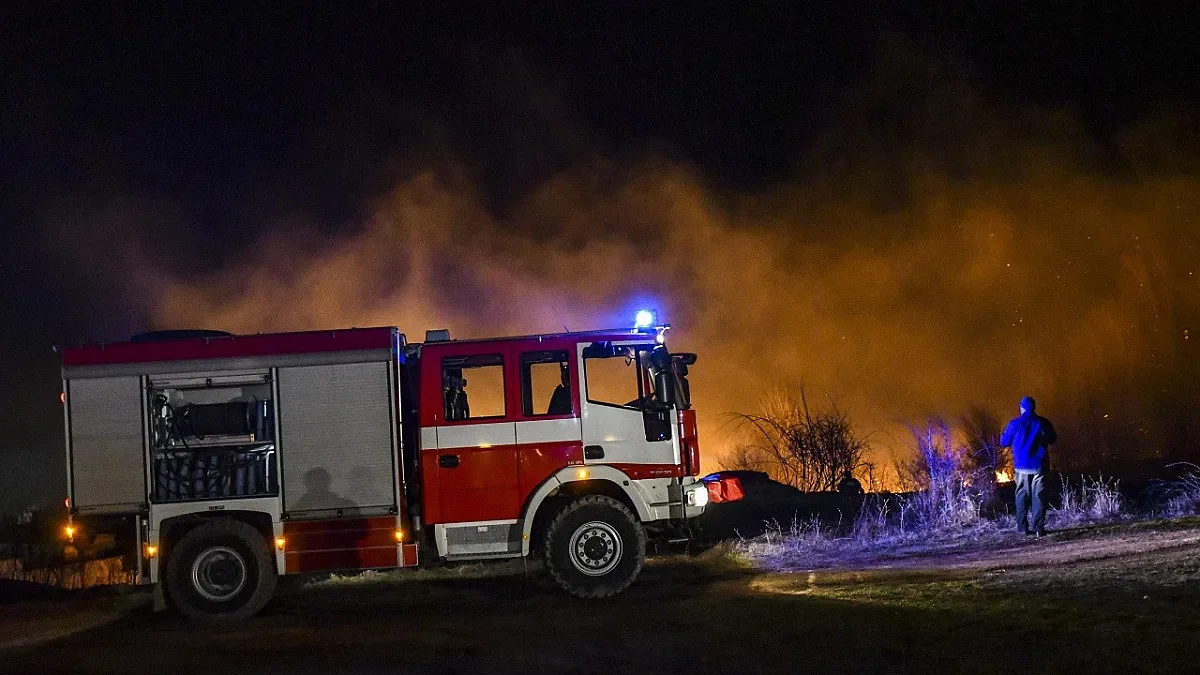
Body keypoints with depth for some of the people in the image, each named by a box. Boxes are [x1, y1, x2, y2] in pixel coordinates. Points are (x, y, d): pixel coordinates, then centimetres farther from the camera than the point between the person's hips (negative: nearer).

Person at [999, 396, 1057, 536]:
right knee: (1039, 497, 1)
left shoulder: (1015, 424, -4)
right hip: (1039, 465, 0)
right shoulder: (1043, 423, 0)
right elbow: (1053, 440, 13)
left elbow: (1004, 442, 4)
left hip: (1021, 466, 0)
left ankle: (1022, 527, 3)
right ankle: (1039, 528, -6)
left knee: (1022, 496, 9)